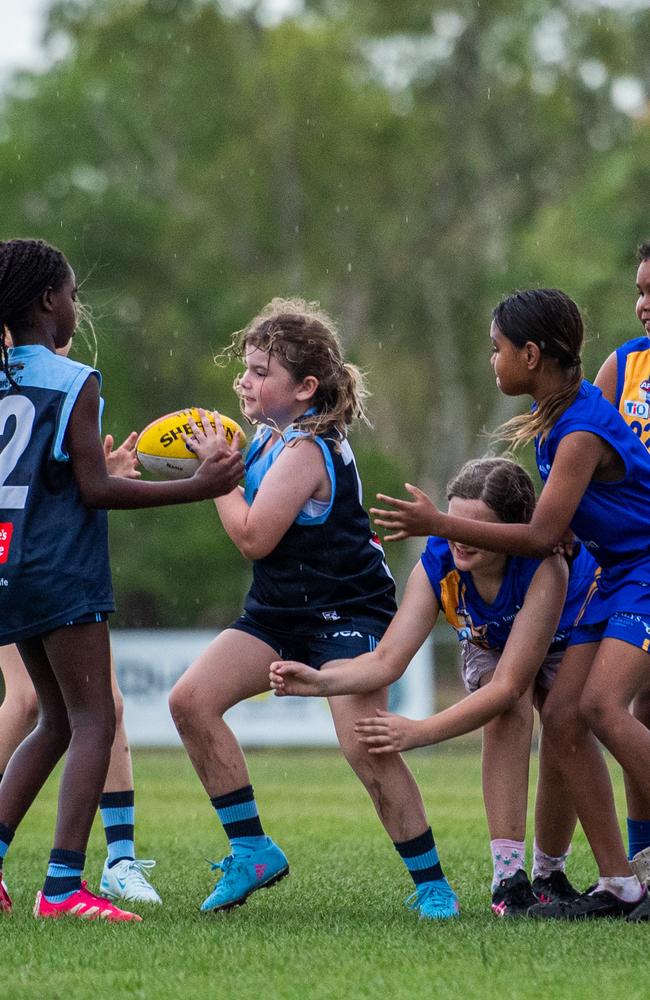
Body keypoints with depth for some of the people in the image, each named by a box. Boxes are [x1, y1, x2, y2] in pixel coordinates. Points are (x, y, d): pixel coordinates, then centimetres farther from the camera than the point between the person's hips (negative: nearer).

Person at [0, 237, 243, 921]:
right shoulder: (74, 383, -10)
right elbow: (94, 489, -14)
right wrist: (197, 488, -10)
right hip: (63, 575, -7)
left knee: (57, 722, 18)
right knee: (93, 723, -4)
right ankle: (63, 885, -13)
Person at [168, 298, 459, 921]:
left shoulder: (306, 450, -20)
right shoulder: (274, 433, 8)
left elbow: (253, 537, -24)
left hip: (346, 612, -9)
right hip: (281, 609, 10)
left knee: (364, 746, -21)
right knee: (191, 700, -6)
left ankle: (431, 883, -6)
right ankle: (252, 852, 2)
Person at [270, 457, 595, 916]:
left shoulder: (544, 567, -45)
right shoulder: (438, 563, -34)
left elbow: (509, 684, -47)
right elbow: (388, 660, -34)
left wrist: (421, 731, -55)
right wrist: (319, 681, -53)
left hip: (570, 636, -2)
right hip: (489, 644, 2)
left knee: (563, 755, -16)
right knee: (508, 713, -28)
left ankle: (550, 874, 13)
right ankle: (509, 875, -30)